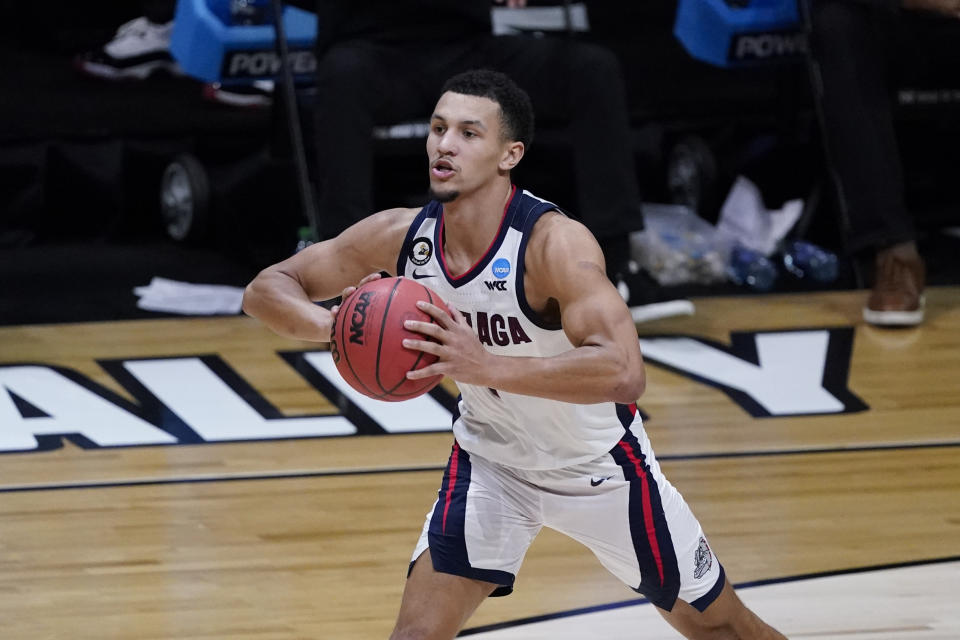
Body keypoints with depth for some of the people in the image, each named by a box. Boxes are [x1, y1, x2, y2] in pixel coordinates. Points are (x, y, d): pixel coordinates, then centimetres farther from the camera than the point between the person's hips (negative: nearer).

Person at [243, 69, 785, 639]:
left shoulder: (555, 243, -33)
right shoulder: (401, 237, -18)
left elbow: (624, 373, -45)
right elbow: (266, 290, -10)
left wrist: (485, 366, -54)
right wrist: (332, 325, -34)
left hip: (600, 465, -3)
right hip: (491, 460, 3)